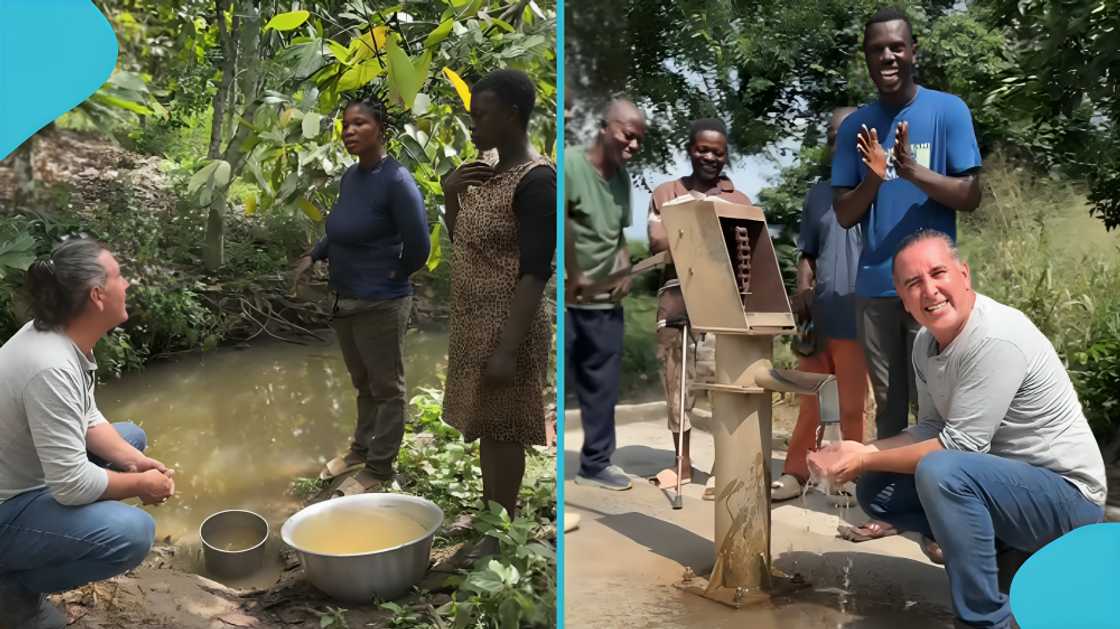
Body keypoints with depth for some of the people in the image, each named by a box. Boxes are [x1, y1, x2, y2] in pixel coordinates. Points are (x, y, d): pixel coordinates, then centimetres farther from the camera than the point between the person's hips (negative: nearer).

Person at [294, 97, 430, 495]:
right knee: (363, 384, 23)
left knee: (387, 388, 8)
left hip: (380, 306, -8)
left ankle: (379, 469, 20)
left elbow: (418, 246, -18)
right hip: (345, 302, 8)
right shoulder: (349, 176, 4)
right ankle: (361, 449, 40)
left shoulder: (396, 180, -19)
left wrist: (389, 279, -4)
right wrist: (314, 256, 9)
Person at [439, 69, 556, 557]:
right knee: (485, 425, 19)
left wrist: (508, 349, -25)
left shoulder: (536, 180, -19)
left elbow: (535, 273, -23)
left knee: (502, 430, 3)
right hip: (475, 322, 9)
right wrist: (450, 193, 1)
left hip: (506, 327, -9)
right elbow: (461, 242, 18)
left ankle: (502, 536, 18)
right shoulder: (490, 175, 9)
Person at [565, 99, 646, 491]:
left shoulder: (622, 176, 11)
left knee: (602, 387, 14)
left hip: (605, 301, 7)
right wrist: (574, 277, -23)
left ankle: (595, 464, 28)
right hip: (567, 301, -7)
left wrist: (624, 269, 3)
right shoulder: (570, 163, -14)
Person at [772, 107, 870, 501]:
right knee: (809, 400, 11)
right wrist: (801, 294, 0)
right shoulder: (817, 194, 12)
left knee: (851, 406, 7)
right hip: (819, 316, 4)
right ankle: (795, 473, 19)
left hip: (857, 318, -4)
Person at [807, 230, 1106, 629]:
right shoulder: (926, 343, 1)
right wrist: (862, 452, -9)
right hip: (1002, 479, 9)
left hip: (1065, 494, -8)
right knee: (875, 490, 1)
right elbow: (932, 429, 7)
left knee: (941, 472, -34)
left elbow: (959, 445, -27)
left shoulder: (998, 340, -27)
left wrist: (865, 460, -17)